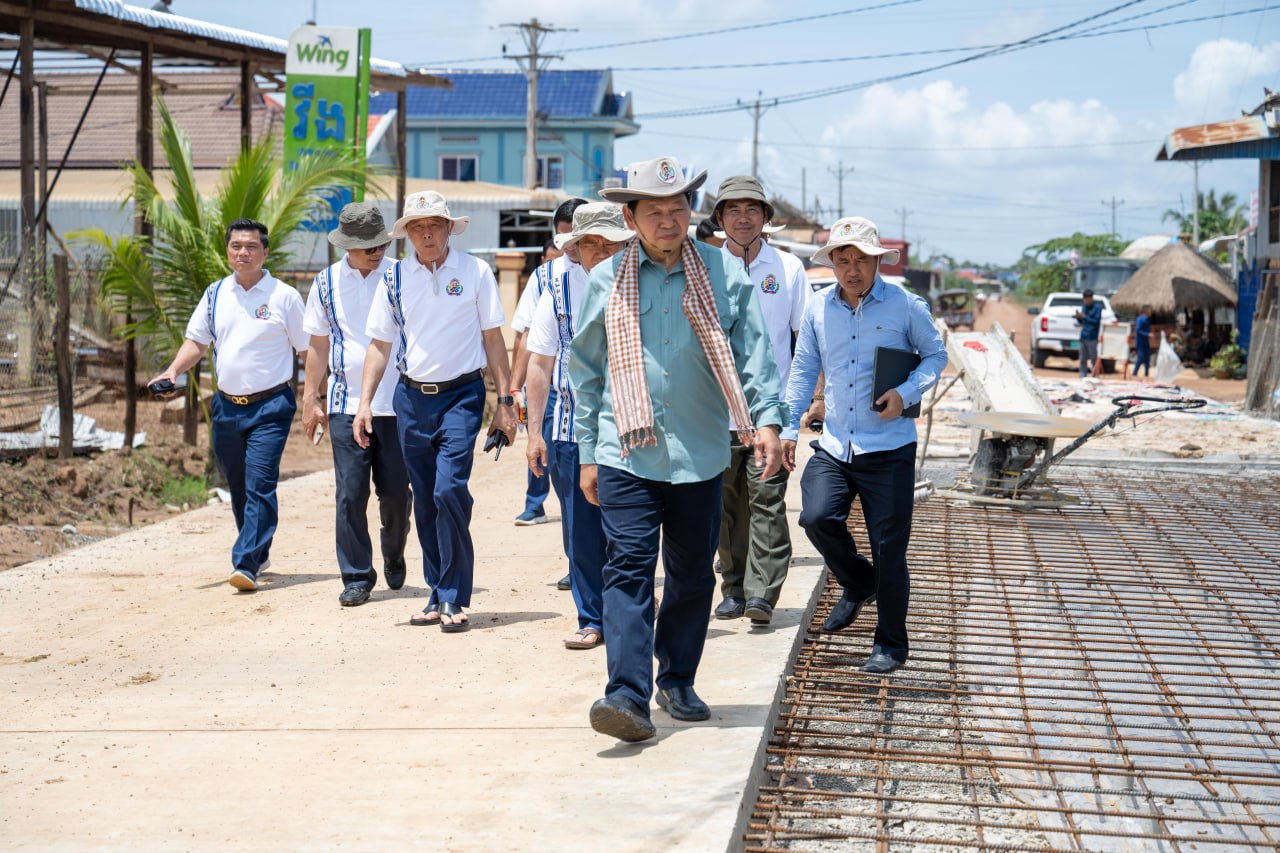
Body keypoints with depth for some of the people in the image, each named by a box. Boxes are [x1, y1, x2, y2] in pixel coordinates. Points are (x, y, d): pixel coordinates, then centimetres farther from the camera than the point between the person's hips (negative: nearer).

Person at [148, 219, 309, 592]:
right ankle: (258, 552, 32)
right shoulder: (216, 294, 10)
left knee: (259, 486, -14)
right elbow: (196, 341, 14)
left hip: (270, 408, -5)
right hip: (226, 406, 5)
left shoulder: (284, 296, -2)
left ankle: (246, 565, -16)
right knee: (238, 488, 14)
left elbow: (309, 350, 0)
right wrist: (173, 370, -5)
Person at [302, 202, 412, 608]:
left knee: (396, 491, 6)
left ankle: (394, 556, 33)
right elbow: (318, 345, 13)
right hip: (346, 403, 1)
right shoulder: (326, 283, 6)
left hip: (397, 403, 0)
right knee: (350, 493, -4)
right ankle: (356, 577, 5)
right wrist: (311, 398, 9)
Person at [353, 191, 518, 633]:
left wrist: (505, 401, 0)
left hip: (461, 394, -3)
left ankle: (454, 600, -8)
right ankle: (438, 594, 21)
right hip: (411, 397, 4)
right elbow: (379, 344, 10)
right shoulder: (394, 278, 6)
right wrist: (365, 403, 2)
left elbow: (492, 338, 3)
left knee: (449, 490, -17)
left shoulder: (475, 271, 0)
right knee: (424, 501, 9)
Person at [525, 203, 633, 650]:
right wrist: (534, 432, 3)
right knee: (582, 533, 3)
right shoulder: (560, 291, 6)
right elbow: (540, 365, 8)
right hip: (573, 431, 1)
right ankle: (591, 619, 14)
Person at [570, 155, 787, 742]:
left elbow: (751, 353, 3)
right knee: (629, 568, -12)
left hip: (700, 454, 1)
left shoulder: (724, 276, 4)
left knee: (693, 575, 10)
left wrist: (766, 419, -13)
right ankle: (628, 696, -17)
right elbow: (585, 373, 11)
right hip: (627, 455, -1)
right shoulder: (605, 282, 6)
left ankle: (677, 681, 27)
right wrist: (588, 454, 10)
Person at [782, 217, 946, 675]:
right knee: (817, 517, -19)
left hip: (889, 449, -3)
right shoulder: (818, 308, 5)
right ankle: (858, 583, 14)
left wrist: (906, 393, -12)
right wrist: (789, 427, 7)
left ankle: (890, 645, 18)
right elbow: (803, 368, 13)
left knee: (888, 548, 0)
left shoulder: (906, 305, -3)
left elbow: (935, 356, 6)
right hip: (834, 445, 3)